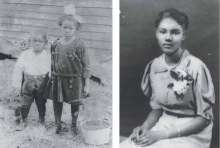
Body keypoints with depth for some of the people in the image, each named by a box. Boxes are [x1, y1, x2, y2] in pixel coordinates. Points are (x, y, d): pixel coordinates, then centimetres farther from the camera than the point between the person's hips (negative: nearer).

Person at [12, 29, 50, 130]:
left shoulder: (48, 56, -8)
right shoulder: (24, 55, -7)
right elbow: (18, 70, -4)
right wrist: (17, 84, -5)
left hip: (42, 85, -1)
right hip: (28, 84, 1)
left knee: (41, 103, 15)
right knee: (25, 104, 10)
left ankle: (42, 120, 36)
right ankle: (24, 121, 29)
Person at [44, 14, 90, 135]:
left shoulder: (79, 45, -12)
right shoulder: (56, 44, 1)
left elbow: (86, 66, -9)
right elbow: (53, 63, 12)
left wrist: (87, 84, -9)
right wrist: (52, 78, 13)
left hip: (74, 80, -3)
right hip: (58, 80, 3)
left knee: (74, 104, 11)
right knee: (57, 103, 11)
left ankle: (74, 125, 33)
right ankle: (57, 125, 31)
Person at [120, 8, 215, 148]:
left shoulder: (196, 67, -16)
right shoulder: (155, 65, 1)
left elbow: (204, 117, -12)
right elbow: (157, 108, 10)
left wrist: (162, 135, -18)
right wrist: (145, 127, -10)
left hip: (192, 133, -5)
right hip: (163, 125, 5)